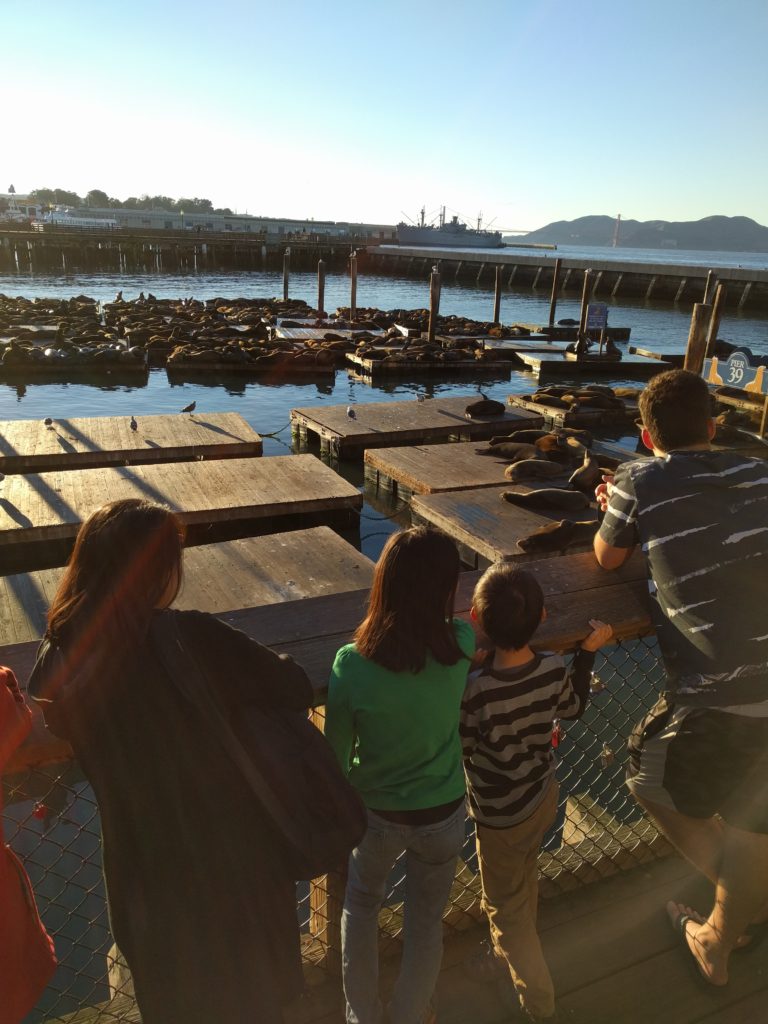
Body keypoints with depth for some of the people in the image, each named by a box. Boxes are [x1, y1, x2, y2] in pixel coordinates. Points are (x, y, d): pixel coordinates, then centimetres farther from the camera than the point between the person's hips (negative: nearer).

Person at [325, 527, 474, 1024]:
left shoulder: (352, 665, -28)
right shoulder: (461, 646, -25)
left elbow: (336, 751, -11)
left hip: (375, 814, -1)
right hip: (443, 815, 1)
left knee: (361, 907, 30)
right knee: (426, 921, 27)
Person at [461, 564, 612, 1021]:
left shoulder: (477, 691, -37)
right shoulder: (555, 670, -21)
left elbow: (460, 749, -19)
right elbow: (574, 708, 2)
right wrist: (588, 651, 10)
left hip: (501, 815, -5)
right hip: (545, 795, 5)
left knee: (506, 906, 21)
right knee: (524, 884, 31)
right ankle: (511, 955, 57)